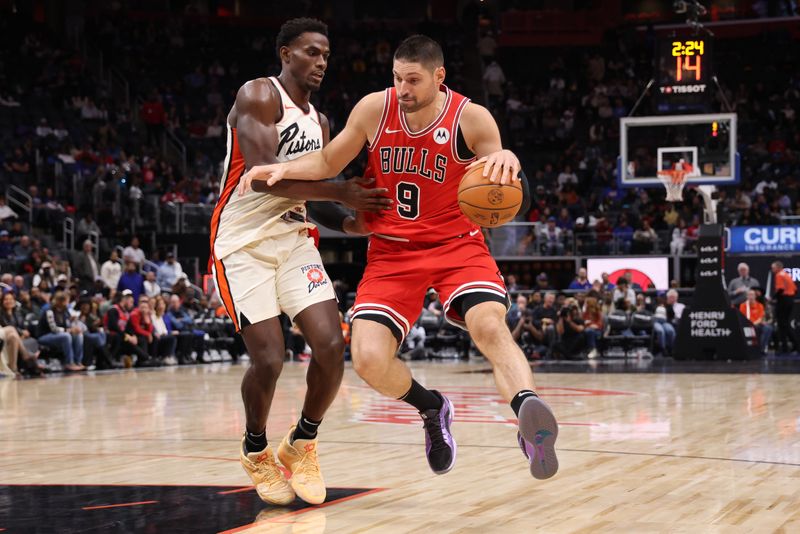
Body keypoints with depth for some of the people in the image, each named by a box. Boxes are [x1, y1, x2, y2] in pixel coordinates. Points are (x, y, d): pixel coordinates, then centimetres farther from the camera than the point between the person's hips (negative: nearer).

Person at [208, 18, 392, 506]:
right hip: (244, 242, -6)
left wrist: (347, 223, 1)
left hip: (294, 239, 7)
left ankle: (302, 444, 12)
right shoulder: (258, 96, -10)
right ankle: (256, 451, 15)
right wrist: (339, 192, -21)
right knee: (269, 359, -13)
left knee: (332, 345, -10)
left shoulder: (320, 123, 15)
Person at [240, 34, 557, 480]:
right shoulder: (375, 109, -6)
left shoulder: (471, 118, -12)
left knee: (490, 325, -32)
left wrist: (506, 161, -35)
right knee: (369, 360, -14)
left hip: (456, 243, -2)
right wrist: (282, 169, -9)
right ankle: (433, 410, 15)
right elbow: (329, 163, 10)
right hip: (392, 251, 2)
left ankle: (532, 425, -45)